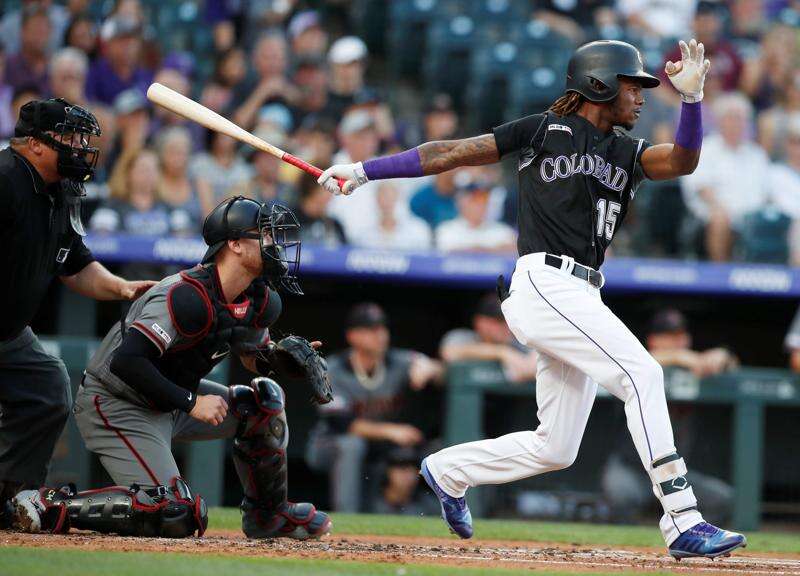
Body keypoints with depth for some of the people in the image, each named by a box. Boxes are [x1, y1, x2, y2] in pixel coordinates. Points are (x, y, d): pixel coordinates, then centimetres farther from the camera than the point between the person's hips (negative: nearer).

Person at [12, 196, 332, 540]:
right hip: (114, 406, -10)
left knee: (264, 398, 7)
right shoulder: (189, 297, -29)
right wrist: (191, 403, -28)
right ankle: (52, 506, -14)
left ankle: (268, 516, 22)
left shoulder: (260, 302, -1)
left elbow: (255, 357, 17)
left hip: (170, 400, 10)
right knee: (175, 516, -22)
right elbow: (125, 361, -33)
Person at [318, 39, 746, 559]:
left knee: (556, 448, 8)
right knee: (642, 374, -21)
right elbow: (452, 153, 6)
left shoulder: (628, 154, 18)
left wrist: (692, 96, -18)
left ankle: (450, 471, 31)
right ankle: (684, 523, -25)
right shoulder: (543, 131, 4)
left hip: (578, 300, 8)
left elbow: (682, 161, -1)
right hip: (545, 283, -8)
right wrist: (364, 170, 4)